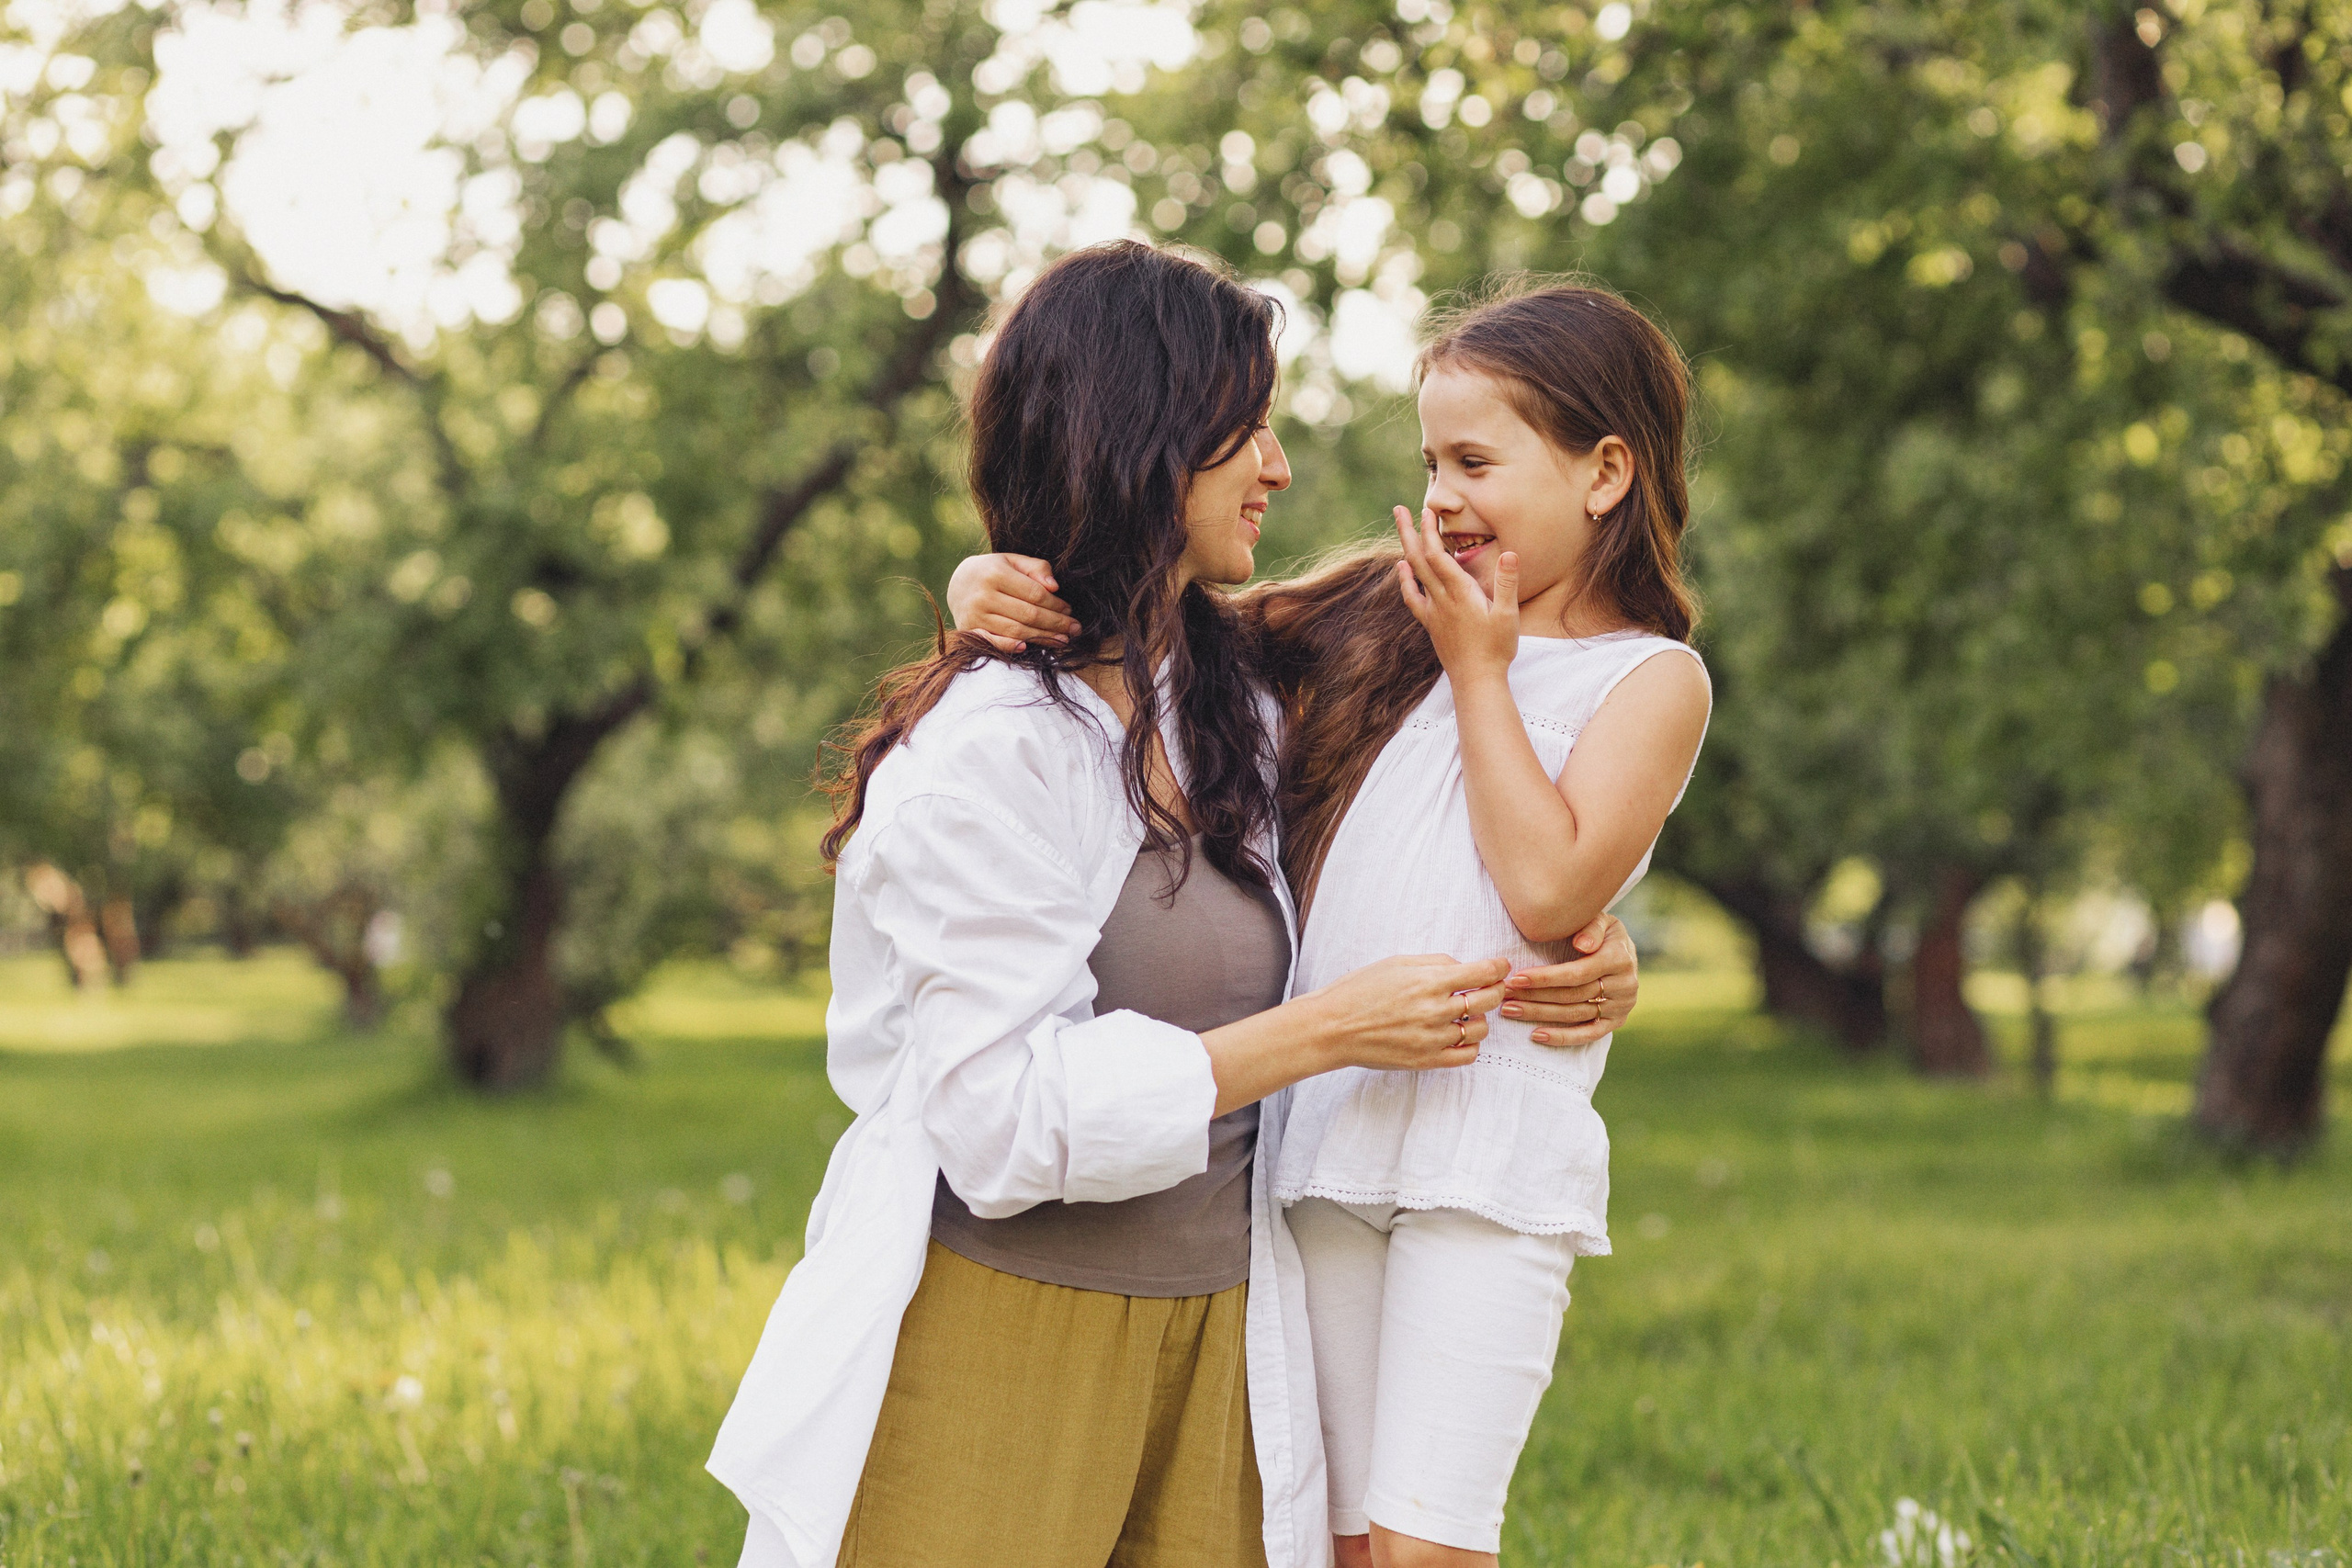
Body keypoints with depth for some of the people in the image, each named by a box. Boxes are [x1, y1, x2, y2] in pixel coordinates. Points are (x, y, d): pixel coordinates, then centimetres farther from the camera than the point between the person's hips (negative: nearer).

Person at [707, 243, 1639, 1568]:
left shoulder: (1230, 714, 10)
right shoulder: (987, 749, -15)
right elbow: (1001, 1120, -22)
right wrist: (1331, 1030, -18)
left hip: (1211, 1350, 7)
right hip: (996, 1344, -7)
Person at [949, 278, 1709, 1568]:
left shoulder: (1651, 677, 3)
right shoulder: (1385, 615, 14)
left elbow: (1550, 889, -12)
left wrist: (1479, 672, -3)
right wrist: (1002, 588, -7)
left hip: (1494, 1164, -4)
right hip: (1324, 1131, 4)